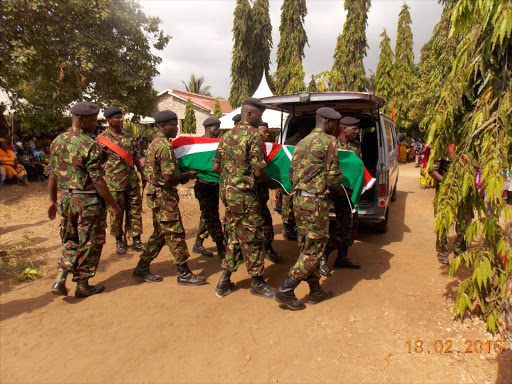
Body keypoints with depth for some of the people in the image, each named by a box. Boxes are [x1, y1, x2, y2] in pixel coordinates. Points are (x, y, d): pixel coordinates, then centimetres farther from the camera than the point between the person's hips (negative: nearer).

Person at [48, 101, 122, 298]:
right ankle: (82, 285, 22)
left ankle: (60, 279, 13)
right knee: (89, 244, 10)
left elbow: (52, 174, 10)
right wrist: (114, 205, -13)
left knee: (70, 241, 23)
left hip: (65, 199, 7)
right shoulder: (89, 144, -18)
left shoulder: (57, 141, 5)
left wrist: (52, 201, 20)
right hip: (88, 202, -6)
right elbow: (98, 181, -19)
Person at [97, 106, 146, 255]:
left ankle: (136, 240, 17)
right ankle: (119, 241, 22)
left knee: (135, 210, 7)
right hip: (114, 182, -4)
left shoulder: (129, 136, 9)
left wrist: (142, 175, 13)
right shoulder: (102, 139, -5)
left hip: (132, 180, 4)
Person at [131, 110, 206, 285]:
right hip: (164, 195, -10)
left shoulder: (155, 143, 14)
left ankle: (142, 269, 25)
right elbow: (169, 177, -25)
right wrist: (188, 174, -8)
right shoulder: (164, 146, -18)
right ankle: (184, 274, 7)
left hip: (157, 194, 10)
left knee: (160, 234, 17)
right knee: (175, 234, -3)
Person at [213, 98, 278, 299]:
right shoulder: (255, 135, -12)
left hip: (228, 192, 8)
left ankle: (224, 282, 23)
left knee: (234, 235, 17)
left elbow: (216, 166, 8)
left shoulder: (227, 135, 10)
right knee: (253, 238, 5)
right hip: (245, 195, -8)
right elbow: (258, 171, -16)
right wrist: (271, 183, 2)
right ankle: (257, 283, 19)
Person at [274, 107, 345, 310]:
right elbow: (333, 177, -9)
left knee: (307, 246, 14)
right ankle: (286, 290, 3)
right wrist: (344, 193, 10)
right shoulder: (329, 142, -7)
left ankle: (316, 291, 26)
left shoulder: (302, 142, 17)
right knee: (315, 249, 1)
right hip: (315, 202, -9)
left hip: (299, 199, 9)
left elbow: (292, 174, 15)